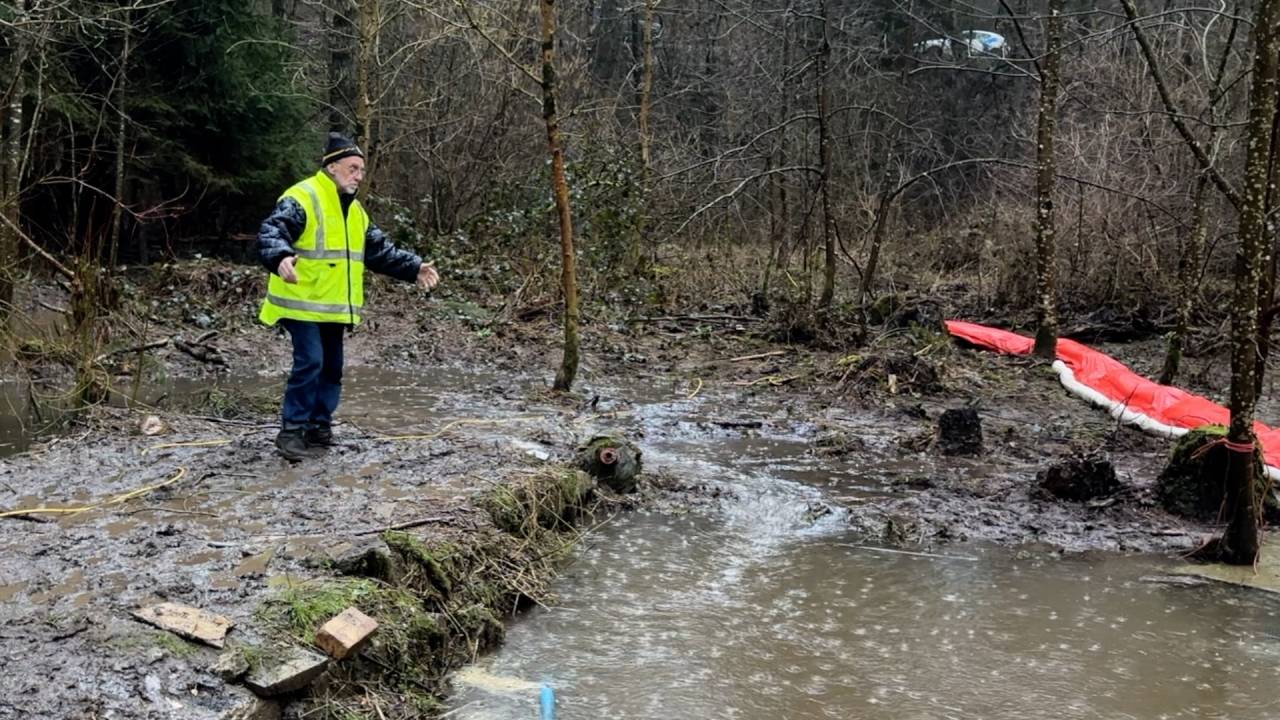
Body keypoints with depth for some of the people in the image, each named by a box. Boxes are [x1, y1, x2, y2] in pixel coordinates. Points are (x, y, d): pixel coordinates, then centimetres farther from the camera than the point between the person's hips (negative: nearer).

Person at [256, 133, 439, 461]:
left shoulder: (354, 210, 16)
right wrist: (281, 258, -48)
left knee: (332, 367, 12)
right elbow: (270, 233, -28)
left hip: (334, 307, 9)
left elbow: (381, 251, 21)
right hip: (303, 304, -8)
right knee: (310, 363, -14)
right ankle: (291, 430, -4)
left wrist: (414, 268, 12)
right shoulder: (301, 199, -13)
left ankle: (319, 425, 25)